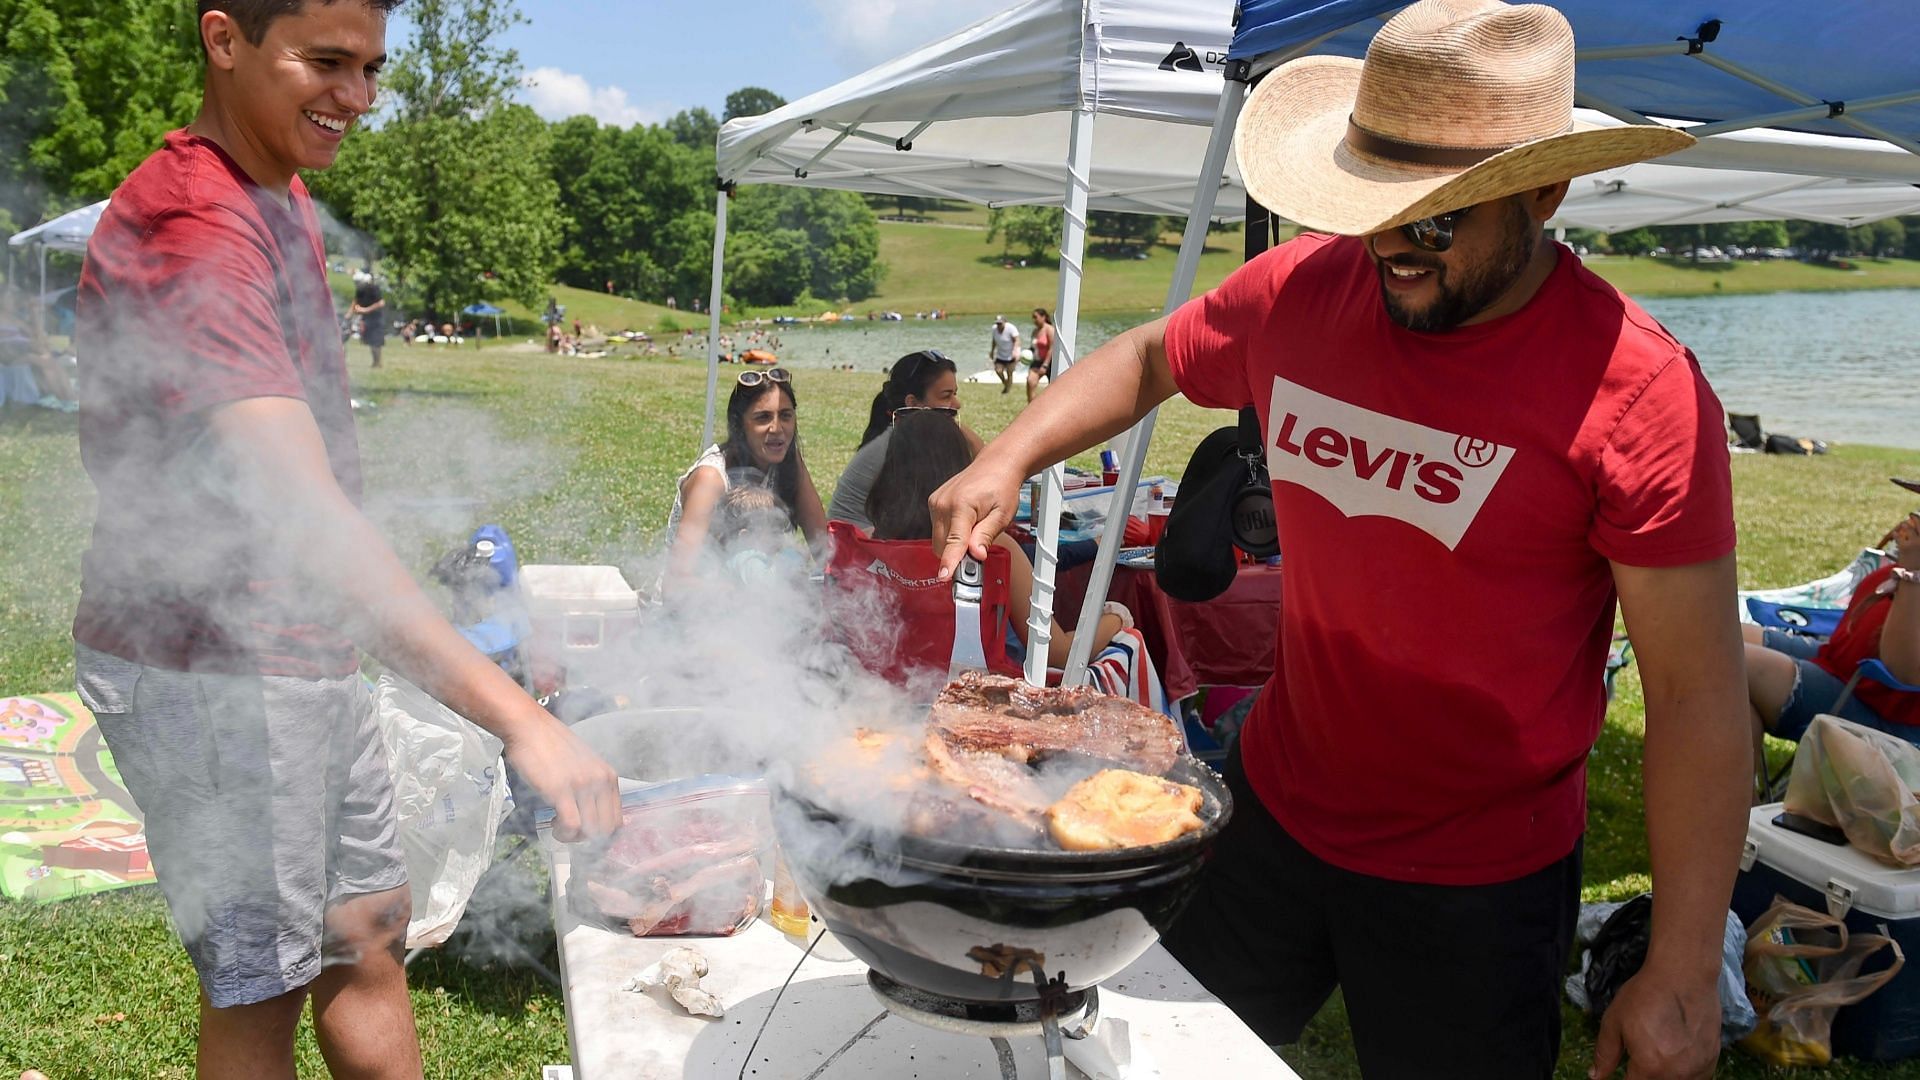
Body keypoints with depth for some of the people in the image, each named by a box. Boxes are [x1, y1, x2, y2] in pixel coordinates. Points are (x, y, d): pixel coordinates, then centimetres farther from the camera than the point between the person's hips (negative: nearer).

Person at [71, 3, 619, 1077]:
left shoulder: (285, 201, 11)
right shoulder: (190, 223, -23)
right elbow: (305, 515, -36)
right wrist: (518, 716, -42)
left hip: (308, 656, 9)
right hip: (212, 672, -9)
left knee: (369, 935, 16)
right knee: (261, 993, 5)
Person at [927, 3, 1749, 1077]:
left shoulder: (1637, 389, -21)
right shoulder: (1304, 289, -8)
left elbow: (1698, 695, -17)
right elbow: (1147, 360, 11)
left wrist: (1684, 972, -15)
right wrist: (1011, 456, -6)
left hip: (1474, 884, -4)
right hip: (1272, 809, 5)